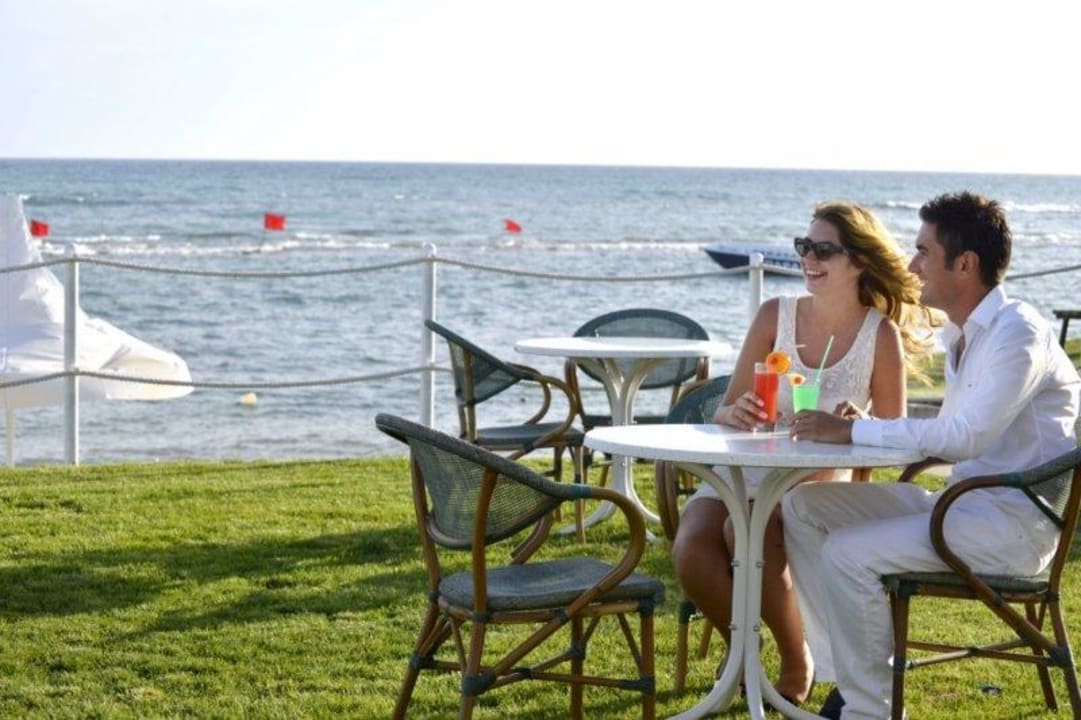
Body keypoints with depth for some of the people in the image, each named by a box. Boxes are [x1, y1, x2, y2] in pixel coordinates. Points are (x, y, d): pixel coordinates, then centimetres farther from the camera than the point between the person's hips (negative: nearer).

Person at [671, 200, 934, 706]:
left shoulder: (880, 335, -4)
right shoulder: (776, 315, 2)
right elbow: (726, 411, 2)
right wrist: (735, 414, -21)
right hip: (744, 473, 3)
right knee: (691, 547, -28)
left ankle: (797, 663, -8)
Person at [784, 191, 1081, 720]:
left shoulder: (1018, 334, -15)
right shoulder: (963, 335, 15)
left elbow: (966, 436, -27)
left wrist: (853, 431, -23)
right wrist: (866, 427, 0)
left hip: (1013, 522, -10)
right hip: (962, 503, 10)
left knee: (848, 554, -25)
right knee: (801, 506, 2)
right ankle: (848, 675, 2)